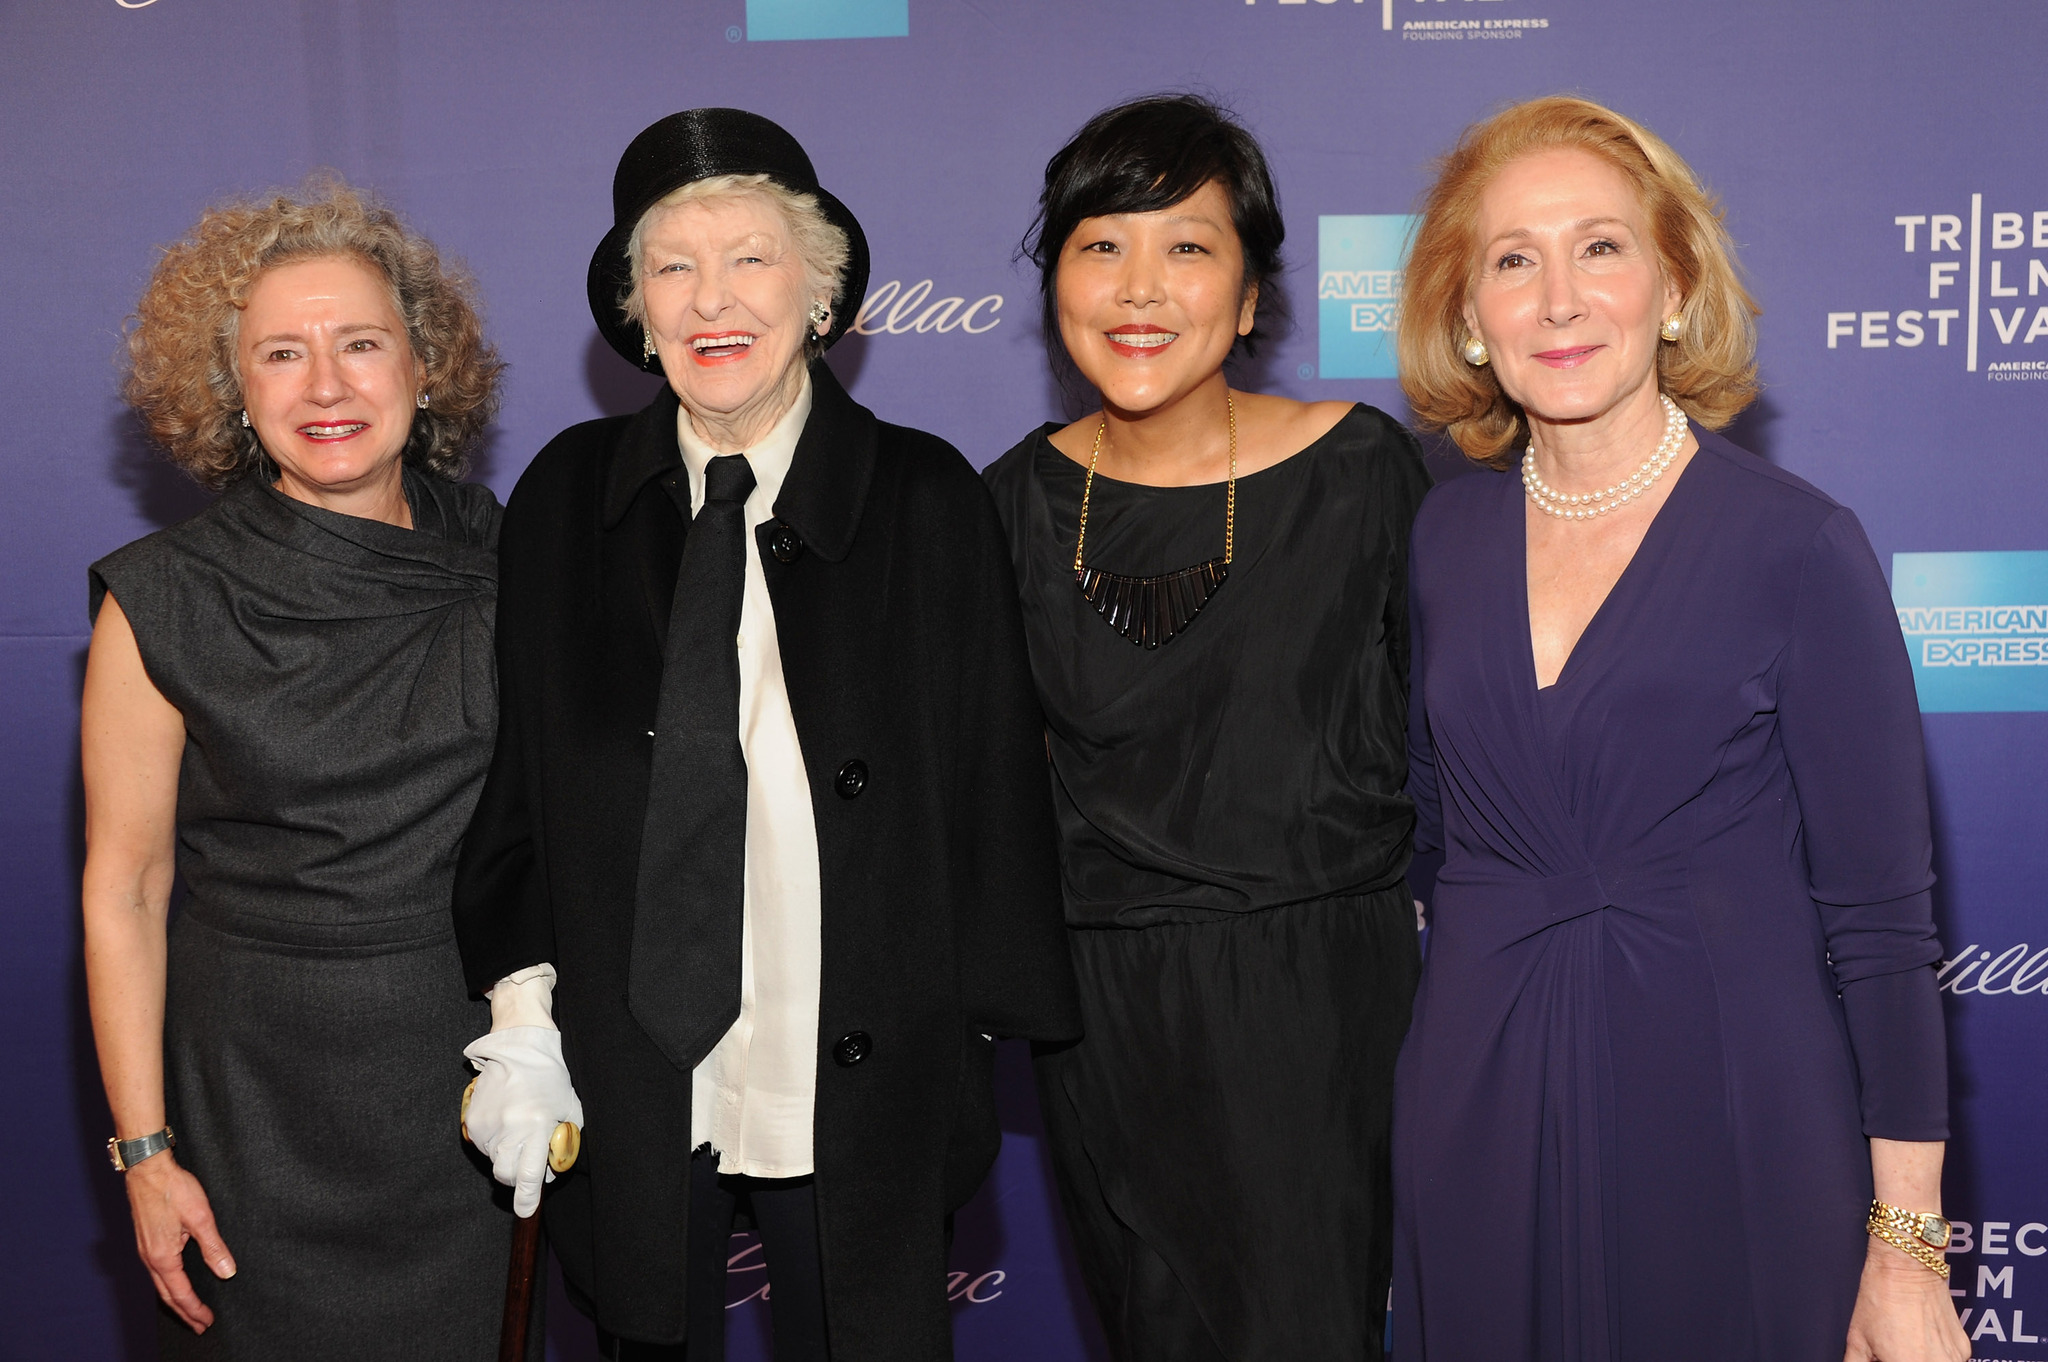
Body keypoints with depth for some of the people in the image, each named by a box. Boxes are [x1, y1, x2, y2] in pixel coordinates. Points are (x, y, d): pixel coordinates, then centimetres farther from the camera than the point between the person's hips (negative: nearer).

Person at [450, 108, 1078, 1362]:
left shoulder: (926, 498, -4)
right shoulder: (569, 495, 1)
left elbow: (993, 782, -2)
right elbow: (520, 775, 4)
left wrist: (981, 1026, -2)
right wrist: (522, 1010, -2)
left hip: (856, 1088, -1)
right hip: (626, 1084, 2)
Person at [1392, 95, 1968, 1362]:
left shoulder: (1798, 547, -11)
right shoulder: (1448, 531, 2)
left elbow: (1884, 919, -9)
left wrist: (1907, 1250, -9)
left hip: (1730, 1140, -3)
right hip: (1479, 1134, 4)